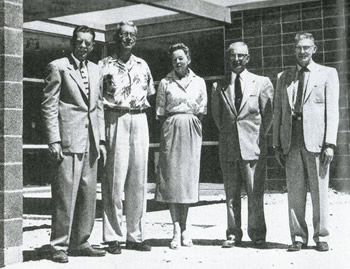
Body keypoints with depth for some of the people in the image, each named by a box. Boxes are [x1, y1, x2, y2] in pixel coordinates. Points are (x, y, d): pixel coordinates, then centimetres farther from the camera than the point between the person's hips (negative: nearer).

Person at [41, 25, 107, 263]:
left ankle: (80, 243, 18)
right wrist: (54, 140, -12)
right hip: (69, 141, -6)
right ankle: (59, 247, 2)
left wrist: (101, 139, 12)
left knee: (88, 195, 8)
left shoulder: (95, 70, 18)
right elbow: (49, 106, -5)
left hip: (91, 142, 6)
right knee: (65, 195, -6)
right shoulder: (58, 67, 0)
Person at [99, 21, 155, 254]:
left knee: (139, 181, 5)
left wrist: (142, 106, 10)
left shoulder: (142, 65, 16)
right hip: (115, 121, -4)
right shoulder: (105, 65, 4)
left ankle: (135, 235, 13)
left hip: (139, 121, 4)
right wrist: (113, 106, -8)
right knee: (115, 180, -6)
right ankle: (113, 237, 1)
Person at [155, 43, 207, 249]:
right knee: (171, 177, -6)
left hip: (192, 132, 1)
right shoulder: (165, 83, 7)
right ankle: (177, 229, -4)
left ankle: (183, 228, 9)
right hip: (171, 129, -1)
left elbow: (202, 112, 11)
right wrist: (169, 129, -3)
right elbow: (160, 112, 6)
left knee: (189, 176, 1)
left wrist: (191, 121, -1)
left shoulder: (199, 82, 10)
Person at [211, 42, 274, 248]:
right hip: (228, 147, 2)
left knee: (255, 194, -1)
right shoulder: (219, 86, 11)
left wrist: (259, 136, 3)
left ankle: (258, 235, 8)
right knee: (231, 194, 6)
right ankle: (233, 234, 13)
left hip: (253, 146, -2)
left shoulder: (262, 83, 5)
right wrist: (226, 132, 10)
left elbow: (268, 114, 6)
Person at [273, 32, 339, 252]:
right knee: (295, 192, 3)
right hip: (291, 142, 3)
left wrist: (330, 143, -8)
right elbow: (278, 112, 16)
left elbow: (332, 111, 1)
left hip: (316, 140, -3)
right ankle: (298, 237, 10)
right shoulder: (284, 78, 17)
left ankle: (321, 237, 10)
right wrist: (277, 144, 8)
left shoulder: (328, 74, 8)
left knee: (319, 191, 0)